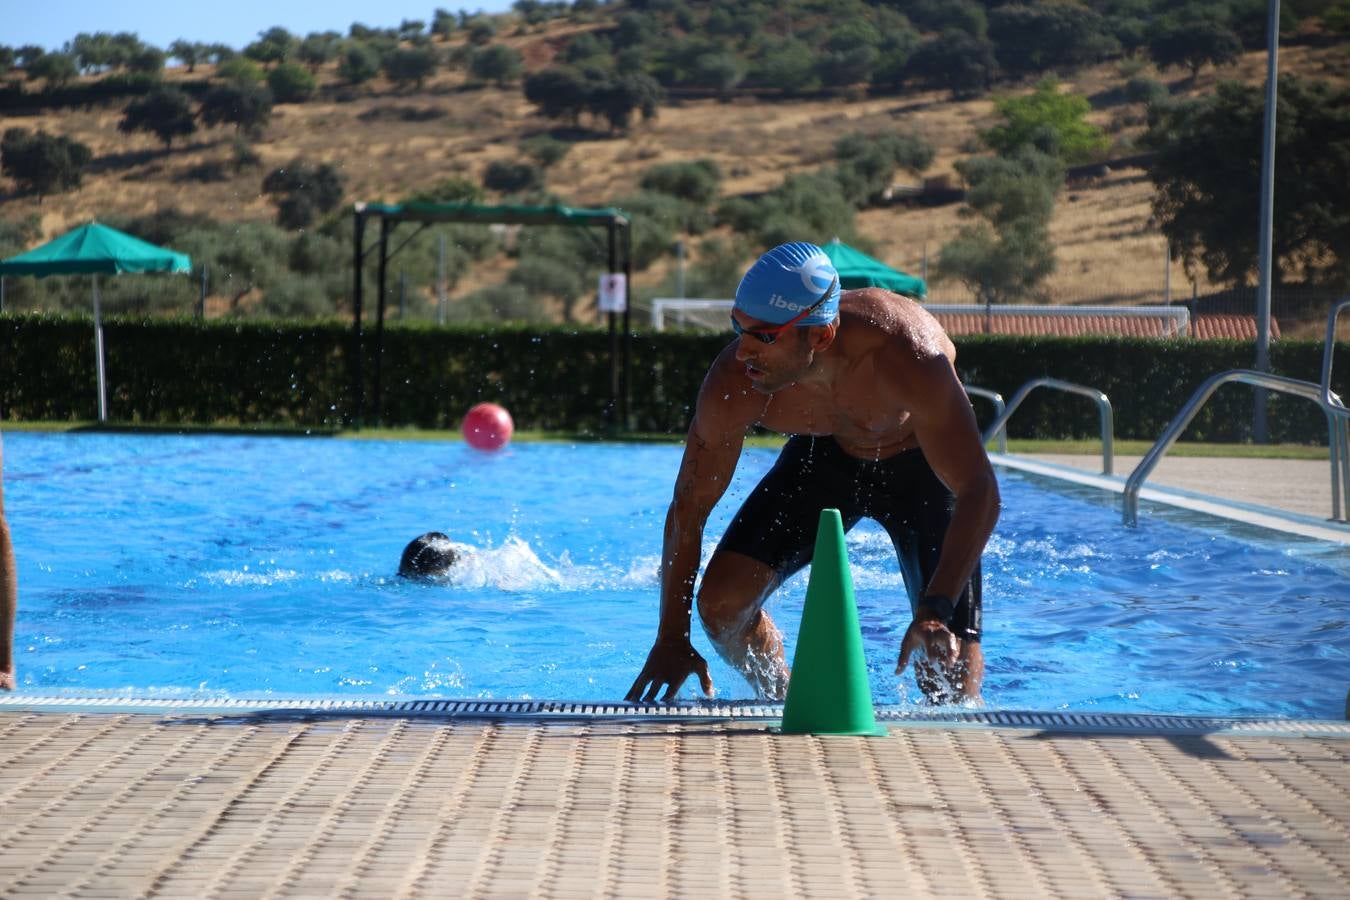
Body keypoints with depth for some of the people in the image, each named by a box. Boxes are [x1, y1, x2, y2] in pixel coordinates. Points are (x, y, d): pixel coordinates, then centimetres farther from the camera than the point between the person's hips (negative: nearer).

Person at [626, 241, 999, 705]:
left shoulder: (905, 358, -42)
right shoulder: (734, 384, -31)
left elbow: (980, 492, -40)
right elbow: (689, 508, -18)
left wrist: (937, 610, -51)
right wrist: (671, 640, -19)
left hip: (922, 467, -3)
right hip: (824, 456, 3)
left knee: (947, 646, -15)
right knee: (722, 601, -11)